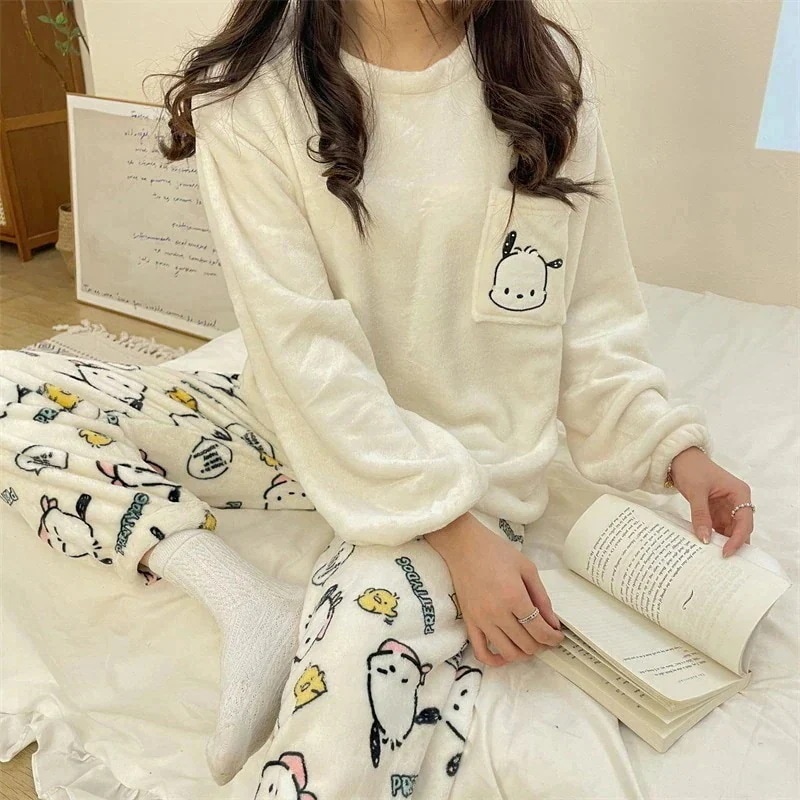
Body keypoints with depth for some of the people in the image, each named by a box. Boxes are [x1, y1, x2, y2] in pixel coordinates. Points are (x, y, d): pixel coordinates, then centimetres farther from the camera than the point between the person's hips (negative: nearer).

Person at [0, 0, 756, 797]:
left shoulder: (546, 67, -1)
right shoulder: (253, 91, -9)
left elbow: (592, 310, 3)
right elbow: (303, 344, -17)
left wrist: (668, 445, -11)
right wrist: (450, 528, -23)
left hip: (466, 457, -2)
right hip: (310, 425, 3)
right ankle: (253, 603, -17)